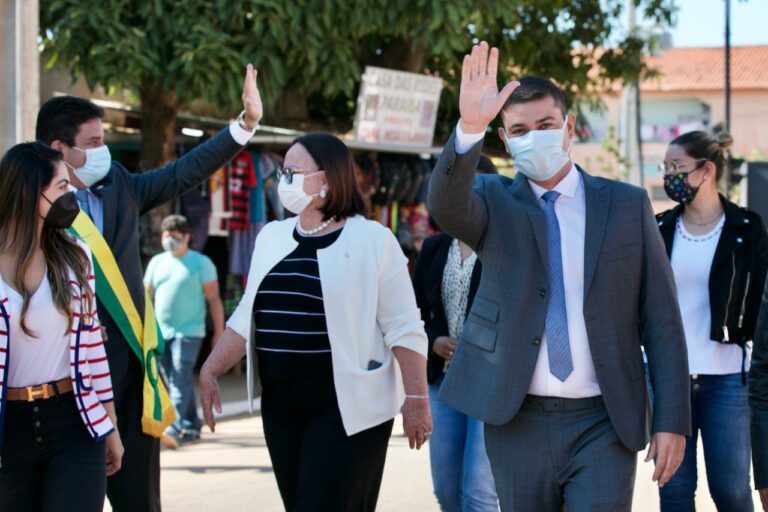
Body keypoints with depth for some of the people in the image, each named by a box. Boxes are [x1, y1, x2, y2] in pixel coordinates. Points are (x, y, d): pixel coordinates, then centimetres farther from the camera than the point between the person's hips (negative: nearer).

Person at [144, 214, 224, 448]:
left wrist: (219, 332, -7)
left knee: (180, 380, -16)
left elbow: (214, 299, -1)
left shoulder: (201, 263, 0)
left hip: (189, 332, -5)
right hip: (161, 332, 5)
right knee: (177, 382, 10)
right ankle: (192, 426, 21)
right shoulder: (157, 262, 13)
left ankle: (175, 430, -25)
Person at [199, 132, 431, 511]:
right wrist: (210, 370, 7)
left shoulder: (372, 240, -6)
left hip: (348, 407, -6)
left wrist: (417, 399, -14)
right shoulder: (272, 237, 11)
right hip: (281, 407, 6)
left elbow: (404, 330, -9)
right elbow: (248, 317, 17)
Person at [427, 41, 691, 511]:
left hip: (604, 424, -1)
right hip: (517, 421, 1)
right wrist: (470, 129, -37)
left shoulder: (628, 205, 5)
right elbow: (446, 207, -20)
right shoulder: (493, 201, 4)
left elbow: (661, 321, 4)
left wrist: (673, 421, -2)